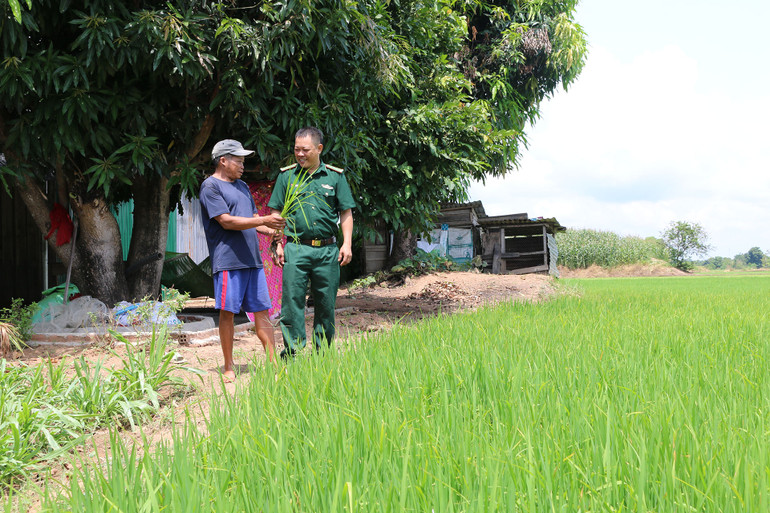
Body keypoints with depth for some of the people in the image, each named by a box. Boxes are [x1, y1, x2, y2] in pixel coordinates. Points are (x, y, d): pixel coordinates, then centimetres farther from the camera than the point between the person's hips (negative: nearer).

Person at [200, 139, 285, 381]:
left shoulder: (242, 186, 21)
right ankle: (229, 367, 8)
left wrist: (271, 230, 1)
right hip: (228, 261, -7)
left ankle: (273, 362, 7)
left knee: (262, 311, 5)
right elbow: (226, 221, -13)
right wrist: (264, 220, -16)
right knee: (227, 313, -2)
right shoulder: (210, 186, -4)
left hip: (253, 260, 7)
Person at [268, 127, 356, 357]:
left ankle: (323, 353, 18)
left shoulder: (335, 176, 7)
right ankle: (292, 351, -1)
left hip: (328, 250, 0)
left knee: (326, 303, 6)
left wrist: (347, 243, -2)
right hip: (296, 248, 0)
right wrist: (278, 244, 1)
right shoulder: (287, 175, 8)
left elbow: (346, 213, 8)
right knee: (291, 299, -6)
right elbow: (276, 212, 10)